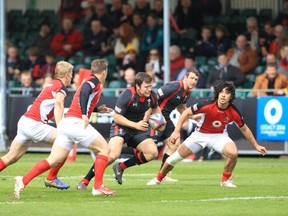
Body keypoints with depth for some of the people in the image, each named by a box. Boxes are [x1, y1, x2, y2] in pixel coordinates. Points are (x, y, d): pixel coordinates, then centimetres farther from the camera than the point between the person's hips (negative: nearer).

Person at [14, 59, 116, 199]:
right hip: (76, 123, -8)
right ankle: (98, 186, -4)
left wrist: (97, 109, 37)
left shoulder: (90, 81, 25)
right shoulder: (95, 82, -1)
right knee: (104, 149, 2)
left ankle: (23, 181, -10)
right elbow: (84, 91, -23)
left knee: (53, 161, 2)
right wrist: (84, 115, -27)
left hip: (65, 123, 8)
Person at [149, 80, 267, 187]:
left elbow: (244, 129, -1)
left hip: (219, 136, 0)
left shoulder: (234, 112, -19)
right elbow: (186, 112, -15)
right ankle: (158, 178, 26)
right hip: (200, 134, 0)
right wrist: (176, 131, -21)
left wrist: (256, 145, 4)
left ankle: (225, 180, -4)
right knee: (176, 156, 0)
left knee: (233, 153, -29)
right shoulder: (207, 105, -26)